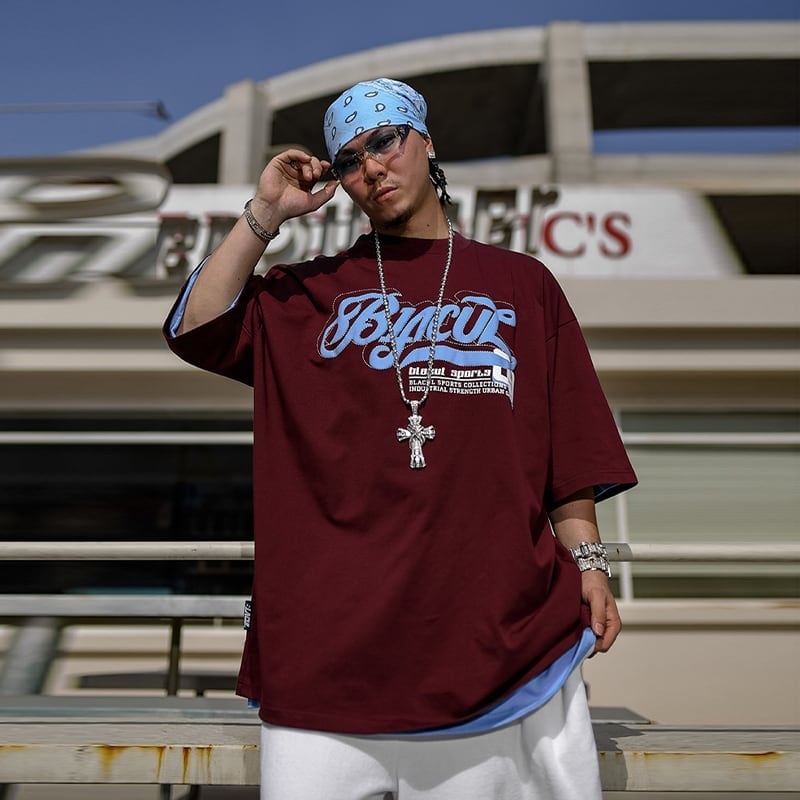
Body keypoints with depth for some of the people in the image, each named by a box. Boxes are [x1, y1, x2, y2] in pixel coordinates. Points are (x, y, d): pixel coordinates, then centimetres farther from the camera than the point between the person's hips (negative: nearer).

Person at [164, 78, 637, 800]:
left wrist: (586, 560, 2)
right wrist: (267, 212, 4)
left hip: (508, 621, 0)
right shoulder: (310, 289, 15)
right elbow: (196, 328, 3)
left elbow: (568, 441, 10)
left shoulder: (521, 282, 14)